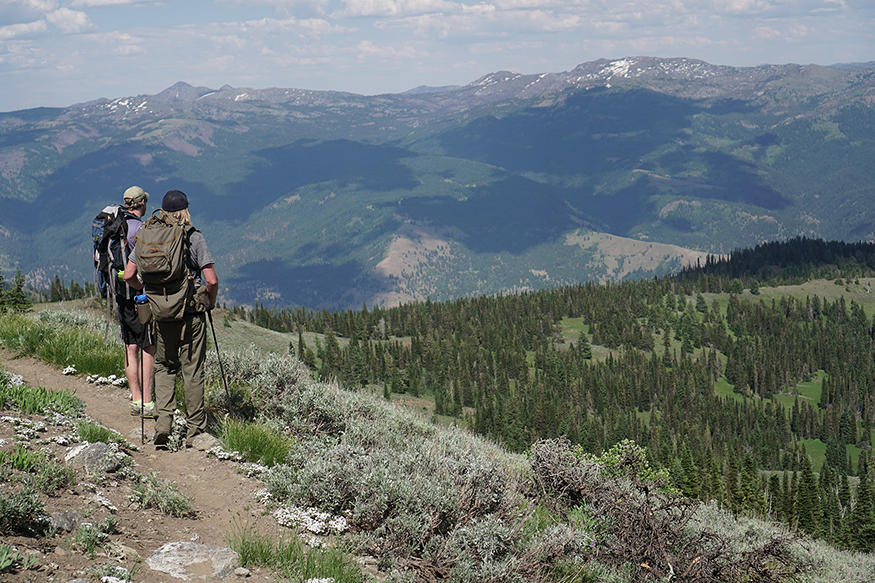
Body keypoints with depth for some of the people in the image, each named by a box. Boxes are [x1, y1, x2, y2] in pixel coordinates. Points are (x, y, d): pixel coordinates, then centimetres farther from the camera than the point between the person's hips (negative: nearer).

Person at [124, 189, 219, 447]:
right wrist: (211, 301, 7)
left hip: (161, 313, 2)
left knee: (164, 367, 17)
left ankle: (163, 421, 2)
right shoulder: (194, 238, -7)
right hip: (191, 313, -2)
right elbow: (211, 280, -12)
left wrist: (146, 290, 20)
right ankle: (194, 431, 11)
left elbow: (129, 275, 1)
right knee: (192, 371, 5)